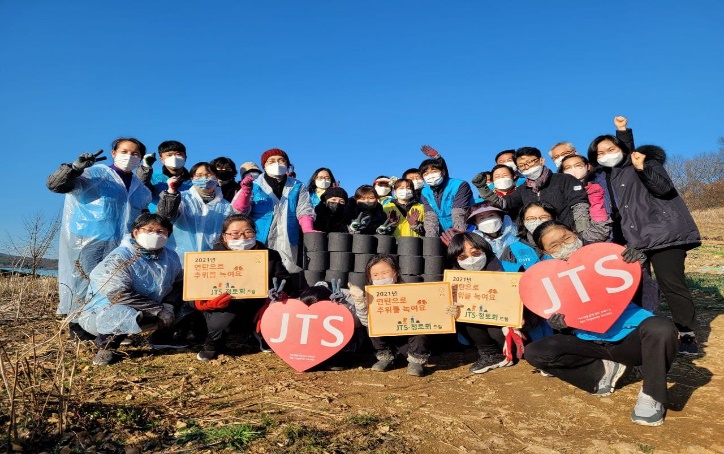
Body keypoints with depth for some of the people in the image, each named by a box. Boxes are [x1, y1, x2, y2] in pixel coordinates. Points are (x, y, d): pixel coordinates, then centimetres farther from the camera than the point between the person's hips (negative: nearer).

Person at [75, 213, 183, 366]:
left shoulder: (171, 257, -1)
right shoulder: (118, 259, -21)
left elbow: (178, 285, 8)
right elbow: (119, 296, -30)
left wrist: (168, 306, -13)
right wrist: (158, 310, -30)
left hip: (145, 313, 6)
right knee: (128, 314, -40)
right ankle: (107, 344, -8)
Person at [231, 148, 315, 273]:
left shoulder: (297, 187, 13)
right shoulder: (254, 186, 8)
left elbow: (304, 212, 5)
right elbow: (239, 210, -1)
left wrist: (309, 233, -13)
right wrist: (245, 191, -20)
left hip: (288, 247, 1)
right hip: (259, 246, -1)